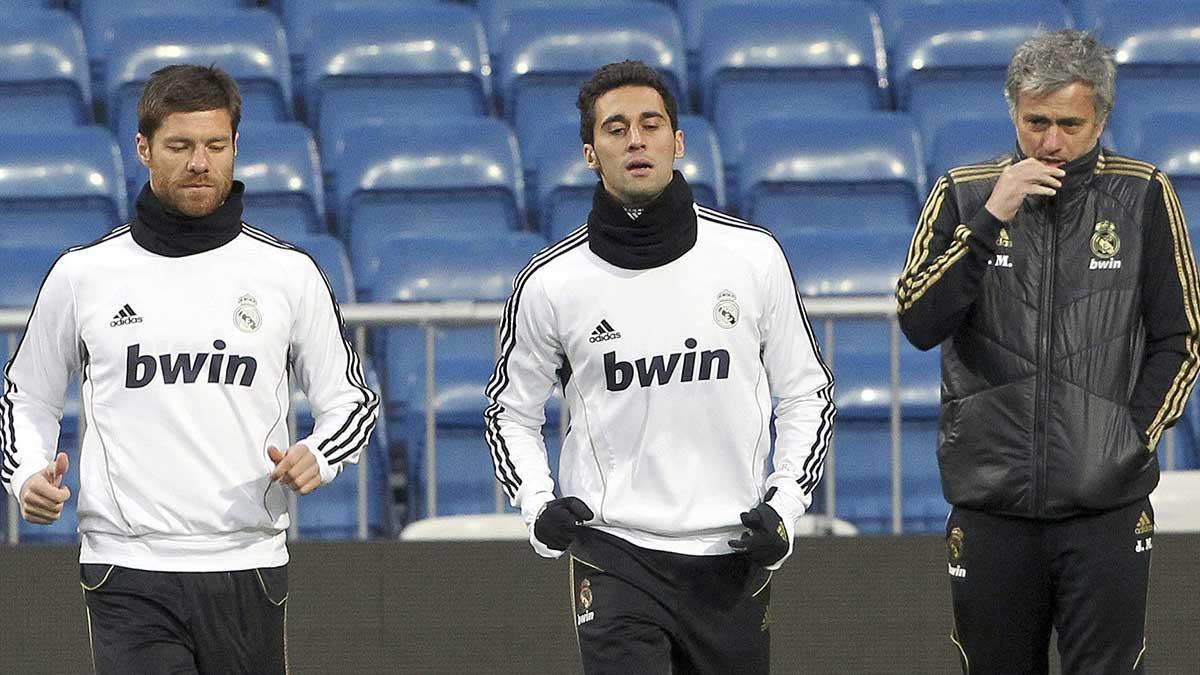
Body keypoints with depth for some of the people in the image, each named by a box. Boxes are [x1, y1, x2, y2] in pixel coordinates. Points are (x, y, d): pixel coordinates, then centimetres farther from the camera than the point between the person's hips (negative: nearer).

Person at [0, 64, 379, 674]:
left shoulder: (289, 274, 6)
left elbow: (351, 398, 14)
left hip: (249, 566, 2)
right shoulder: (82, 274, 5)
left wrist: (315, 458, -7)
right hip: (127, 570, -2)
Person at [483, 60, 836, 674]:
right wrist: (539, 506, -5)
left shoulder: (753, 256, 2)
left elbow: (806, 393, 11)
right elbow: (511, 410, 11)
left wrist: (784, 503, -2)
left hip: (733, 555, 2)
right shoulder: (551, 283, -1)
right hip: (615, 559, -2)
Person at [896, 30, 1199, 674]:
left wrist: (1135, 437, -4)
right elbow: (919, 325, -6)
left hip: (1106, 507, -1)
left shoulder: (1143, 196, 2)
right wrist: (988, 221, -14)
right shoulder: (963, 195, 4)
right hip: (990, 505, 1)